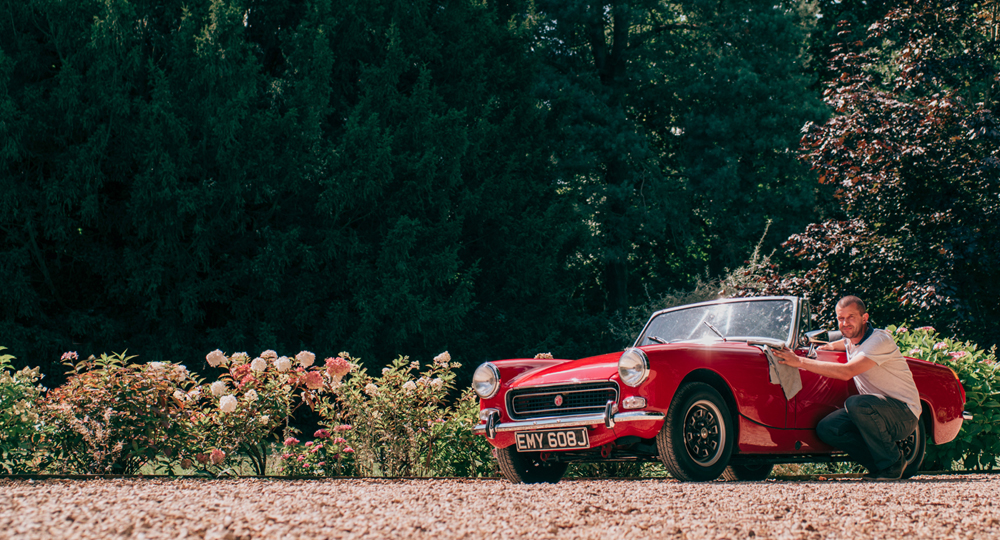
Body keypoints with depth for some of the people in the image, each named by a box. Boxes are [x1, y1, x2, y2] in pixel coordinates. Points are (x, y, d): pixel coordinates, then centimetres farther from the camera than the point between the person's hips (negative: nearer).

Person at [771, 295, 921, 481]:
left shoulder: (880, 340, -20)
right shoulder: (852, 341, 8)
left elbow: (847, 372, -32)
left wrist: (800, 361, -30)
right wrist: (832, 345, 15)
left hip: (905, 414, -8)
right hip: (873, 411, 8)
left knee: (855, 403, -35)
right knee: (826, 429, -10)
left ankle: (892, 464, -16)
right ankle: (879, 466, -1)